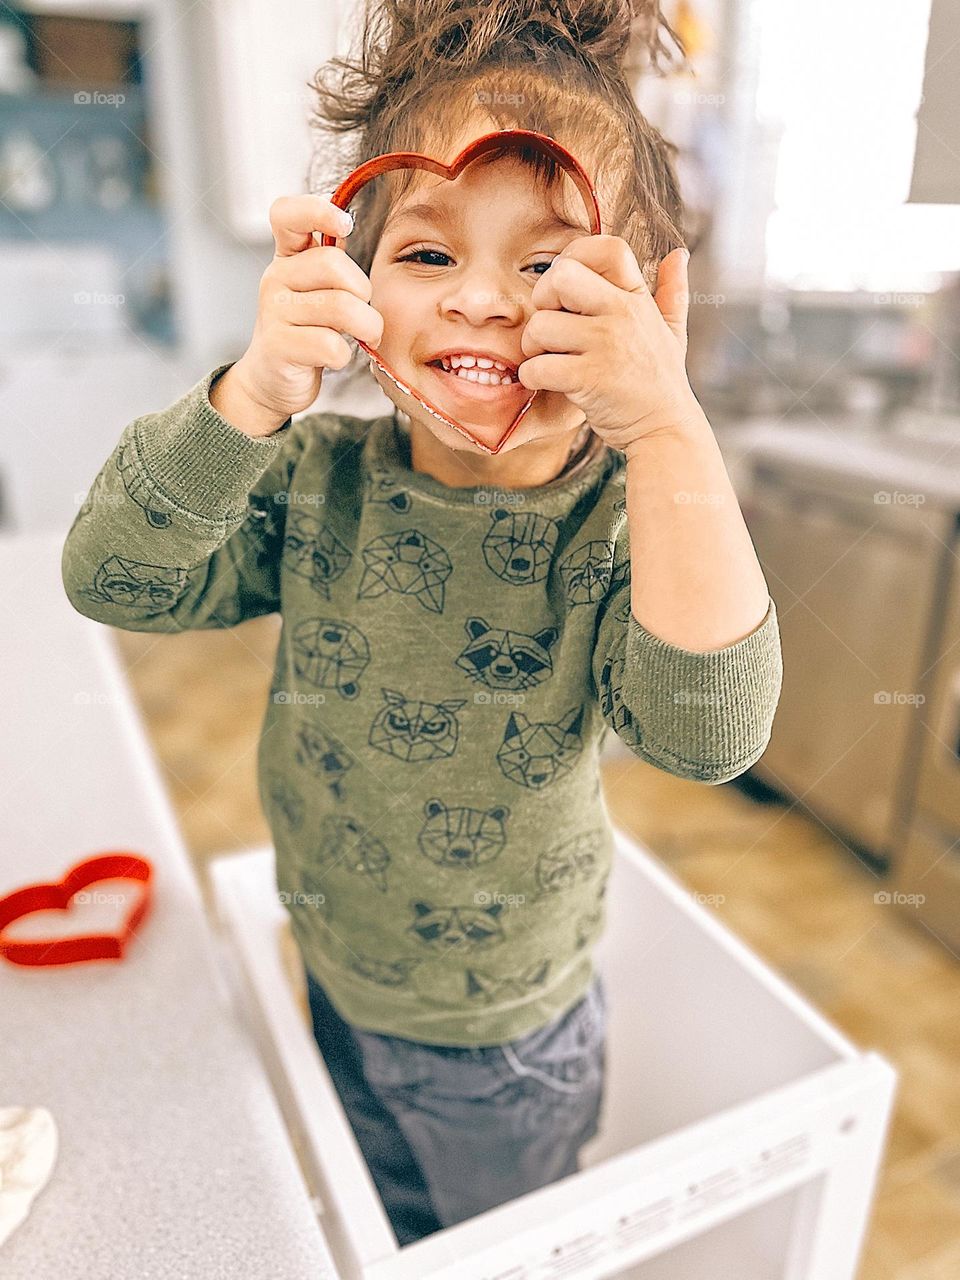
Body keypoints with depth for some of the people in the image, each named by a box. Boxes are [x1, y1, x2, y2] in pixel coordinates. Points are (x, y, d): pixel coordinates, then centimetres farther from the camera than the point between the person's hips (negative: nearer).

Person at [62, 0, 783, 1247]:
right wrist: (258, 392, -36)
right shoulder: (320, 482, -15)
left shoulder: (621, 520, -25)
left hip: (509, 1043, -3)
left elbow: (708, 729, -39)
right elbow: (113, 580, -22)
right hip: (340, 995, 4)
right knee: (378, 1230, 35)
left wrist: (668, 427, -47)